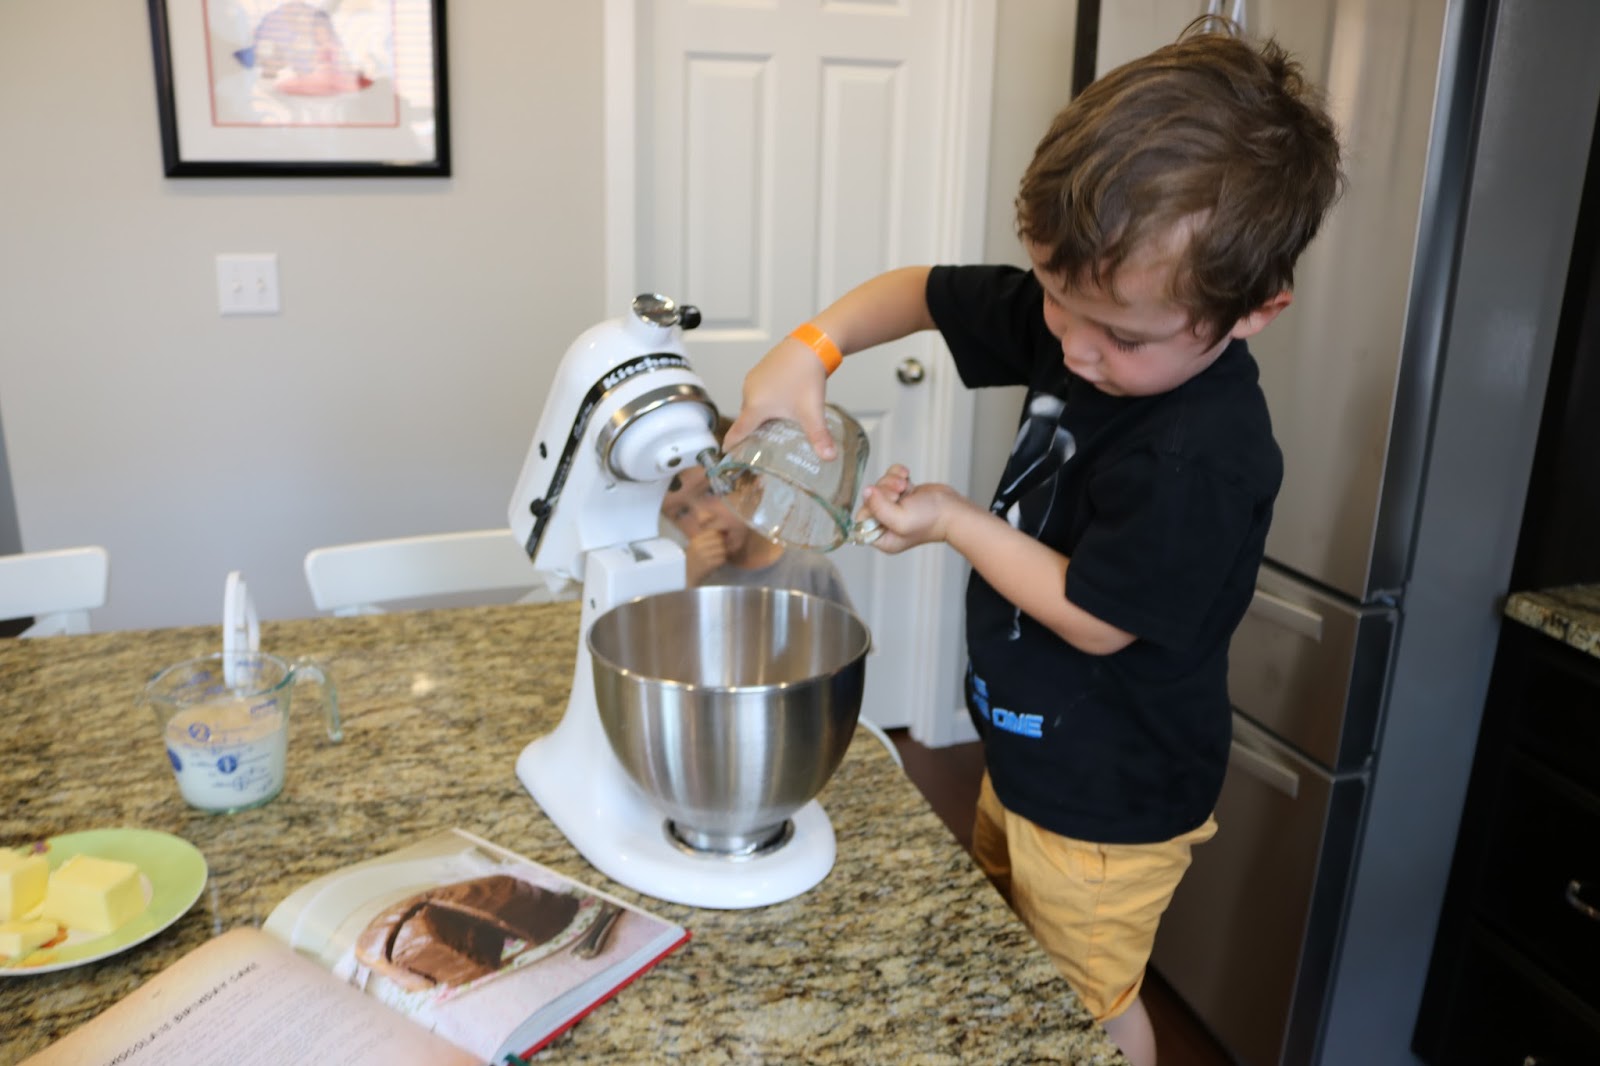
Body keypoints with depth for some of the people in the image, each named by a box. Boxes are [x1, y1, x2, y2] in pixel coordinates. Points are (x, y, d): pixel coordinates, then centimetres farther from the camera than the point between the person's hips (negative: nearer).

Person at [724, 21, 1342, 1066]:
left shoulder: (1200, 461, -33)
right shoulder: (1080, 314, -10)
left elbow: (1094, 616, -24)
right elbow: (922, 291, -1)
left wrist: (957, 522, -17)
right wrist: (812, 347, -19)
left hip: (1107, 807, -8)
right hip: (1030, 756, 8)